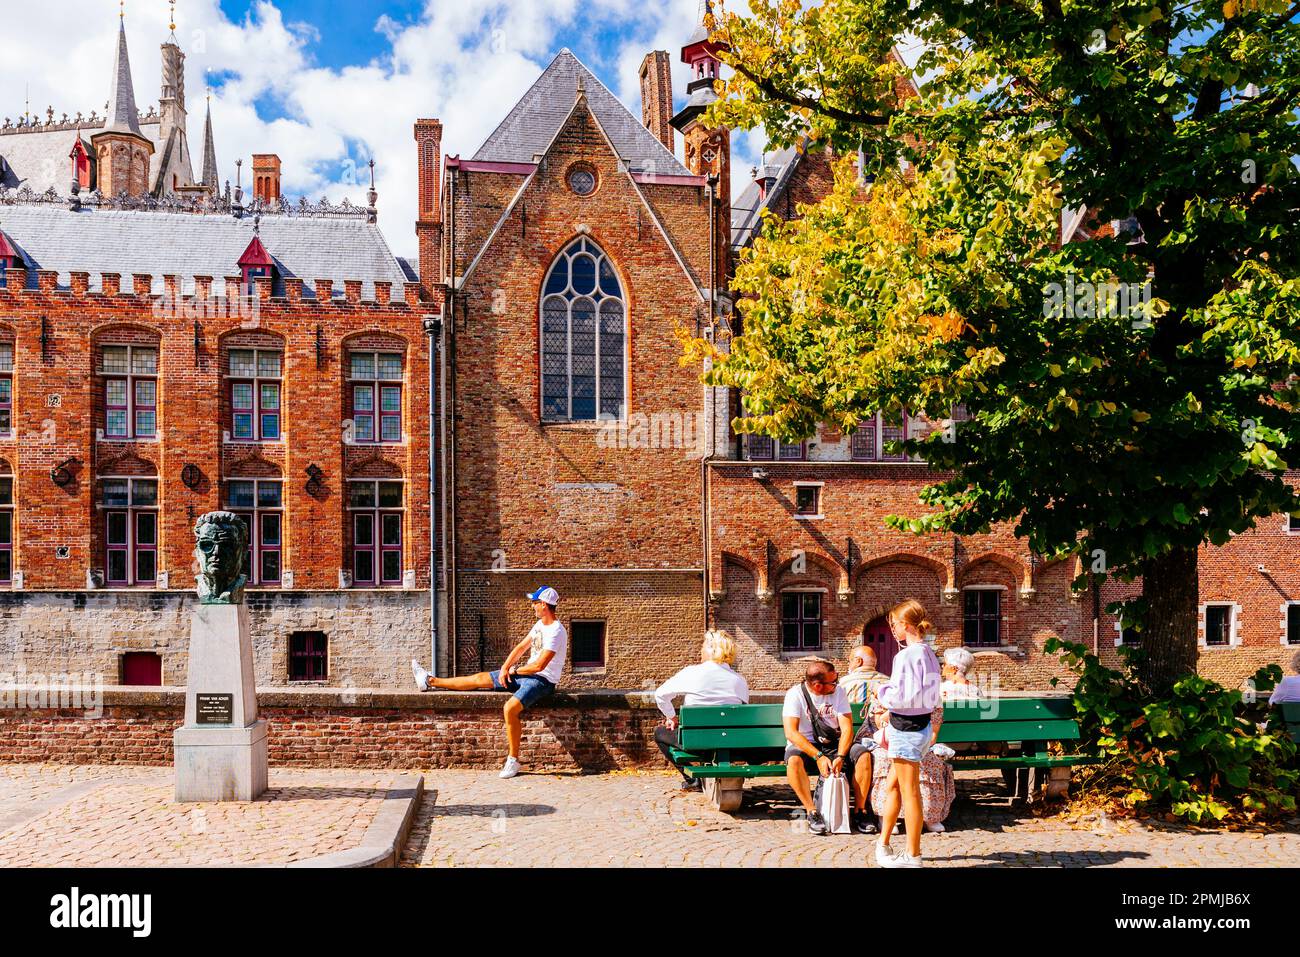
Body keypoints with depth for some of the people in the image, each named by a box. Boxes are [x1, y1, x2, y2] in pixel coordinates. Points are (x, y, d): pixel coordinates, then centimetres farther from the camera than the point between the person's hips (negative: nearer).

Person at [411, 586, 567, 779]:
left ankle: (513, 760, -19)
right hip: (526, 673, 9)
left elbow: (539, 665, -25)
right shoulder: (540, 624, 9)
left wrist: (514, 670, -9)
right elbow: (521, 647, 13)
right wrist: (505, 667, -3)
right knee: (481, 678, 7)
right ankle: (431, 682, 14)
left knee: (510, 708, -33)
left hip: (543, 681, -9)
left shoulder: (556, 632, -22)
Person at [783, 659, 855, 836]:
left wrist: (840, 757, -26)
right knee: (794, 760, -37)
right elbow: (791, 732, -21)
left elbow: (847, 728, -9)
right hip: (804, 746, -3)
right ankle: (812, 812, -26)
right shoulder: (795, 694, -11)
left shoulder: (838, 692, -2)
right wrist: (818, 756, -30)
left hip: (834, 745, 3)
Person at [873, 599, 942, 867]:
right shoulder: (928, 653, 9)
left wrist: (882, 693, -4)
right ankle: (883, 843, 29)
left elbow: (902, 696, -23)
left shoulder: (908, 655, -20)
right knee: (892, 786, 19)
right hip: (922, 725, 10)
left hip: (907, 729, -10)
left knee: (909, 793, 1)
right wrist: (891, 713, 16)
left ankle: (913, 856, 12)